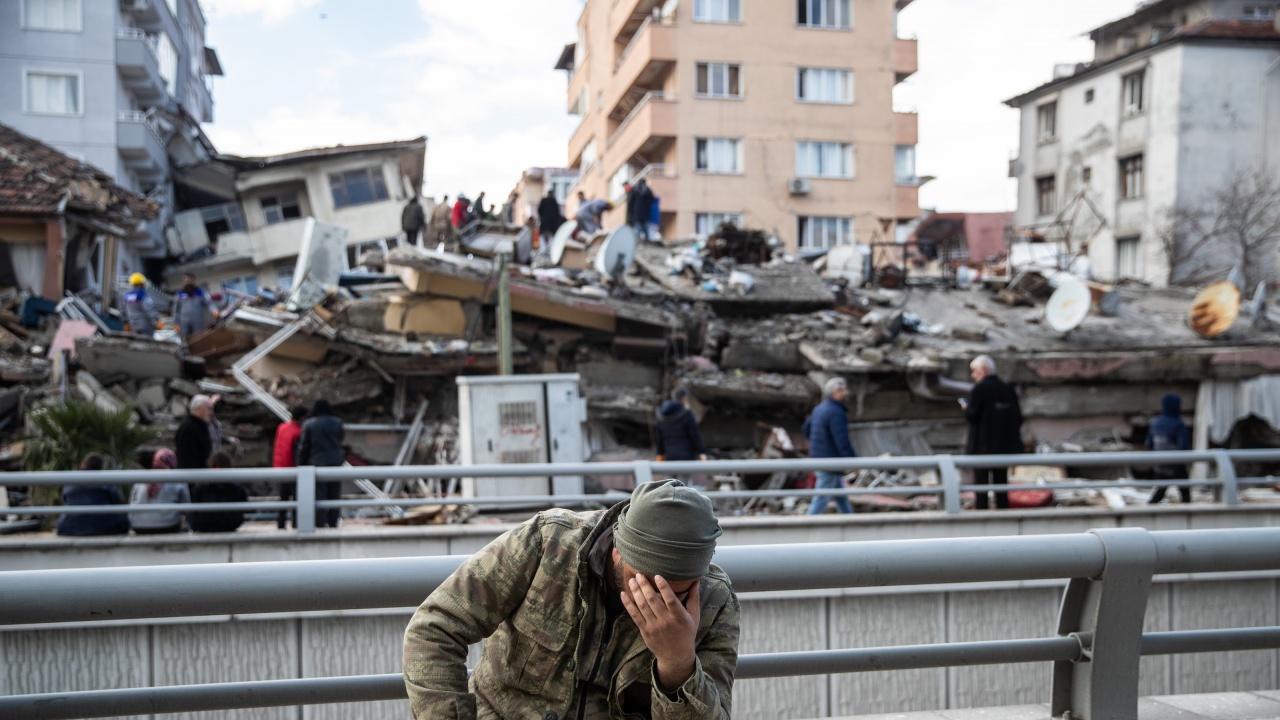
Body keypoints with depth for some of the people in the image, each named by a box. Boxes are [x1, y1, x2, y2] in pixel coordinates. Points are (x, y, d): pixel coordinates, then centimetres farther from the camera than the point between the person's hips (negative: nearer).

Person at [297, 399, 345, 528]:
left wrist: (302, 464, 4)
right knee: (334, 496, 8)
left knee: (319, 497, 1)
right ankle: (333, 524, 8)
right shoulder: (337, 422, 2)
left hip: (317, 464, -2)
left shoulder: (308, 424, -2)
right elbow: (340, 439, 7)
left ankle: (320, 524, -1)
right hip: (336, 463, 2)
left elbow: (303, 446, -1)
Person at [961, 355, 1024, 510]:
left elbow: (971, 415, -17)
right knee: (1001, 483, 12)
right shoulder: (1009, 389, 6)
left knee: (981, 483, 1)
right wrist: (1011, 433, 17)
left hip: (983, 446, -5)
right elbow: (1018, 417, 6)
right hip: (1004, 444, 5)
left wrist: (966, 408, 4)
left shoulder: (979, 389, -12)